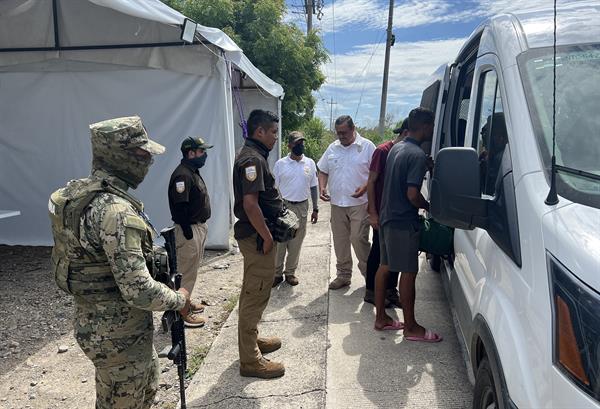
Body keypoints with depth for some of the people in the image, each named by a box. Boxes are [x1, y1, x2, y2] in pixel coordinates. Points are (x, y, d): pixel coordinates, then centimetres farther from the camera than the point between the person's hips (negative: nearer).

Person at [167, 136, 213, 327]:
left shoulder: (193, 172, 13)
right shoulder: (182, 175, -19)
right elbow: (180, 208, -24)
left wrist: (201, 226, 16)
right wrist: (189, 234, -22)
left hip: (198, 226, 11)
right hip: (189, 229, -11)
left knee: (192, 269, 20)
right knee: (186, 272, -3)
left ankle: (186, 302, 34)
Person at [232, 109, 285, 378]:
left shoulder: (252, 155, 15)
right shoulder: (253, 159, -18)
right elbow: (250, 203, -26)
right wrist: (267, 237, -20)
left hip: (254, 234, 11)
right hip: (256, 236, -11)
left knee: (252, 291, 21)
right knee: (256, 294, -3)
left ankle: (251, 339, 38)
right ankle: (250, 360, 8)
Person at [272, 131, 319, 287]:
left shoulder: (310, 163, 3)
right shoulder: (280, 164, -4)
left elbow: (313, 187, 8)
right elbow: (274, 188, -1)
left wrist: (315, 209, 6)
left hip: (301, 208, 2)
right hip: (283, 207, -2)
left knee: (296, 243, 9)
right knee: (279, 241, 2)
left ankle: (290, 272, 23)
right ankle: (277, 273, 15)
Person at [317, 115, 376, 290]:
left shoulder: (367, 146, -4)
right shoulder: (332, 148, 10)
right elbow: (323, 171, 16)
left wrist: (365, 187, -19)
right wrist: (322, 187, -2)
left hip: (359, 203, -5)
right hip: (337, 203, 5)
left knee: (358, 239, -9)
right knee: (340, 241, 10)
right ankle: (343, 275, 23)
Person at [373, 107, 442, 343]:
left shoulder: (396, 149, 11)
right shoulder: (418, 155, -18)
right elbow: (412, 194, -22)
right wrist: (429, 207, -6)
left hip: (387, 217, 9)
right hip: (404, 221, -9)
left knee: (384, 267, 14)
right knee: (408, 272, 1)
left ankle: (381, 318, 25)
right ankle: (410, 327, 12)